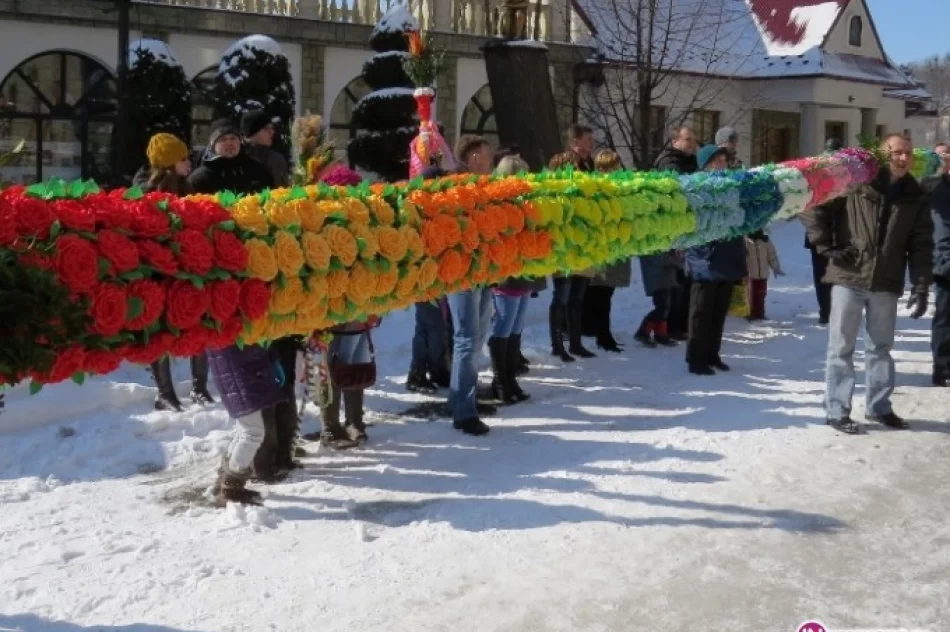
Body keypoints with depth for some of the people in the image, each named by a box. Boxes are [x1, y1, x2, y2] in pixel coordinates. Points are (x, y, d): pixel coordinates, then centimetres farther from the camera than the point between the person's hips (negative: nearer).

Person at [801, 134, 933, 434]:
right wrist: (826, 247, -7)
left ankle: (879, 406, 29)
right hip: (849, 278, -4)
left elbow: (922, 246, 6)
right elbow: (813, 208, -2)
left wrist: (921, 288, -1)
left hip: (886, 284, 4)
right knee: (842, 347, 2)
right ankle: (837, 411, 9)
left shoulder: (916, 197, 7)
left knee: (881, 347, 15)